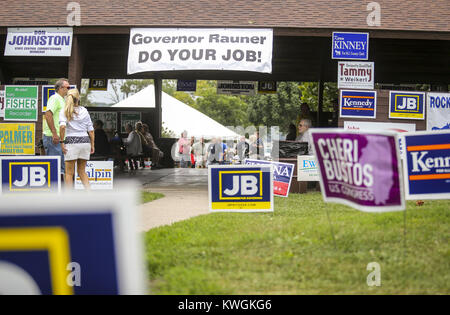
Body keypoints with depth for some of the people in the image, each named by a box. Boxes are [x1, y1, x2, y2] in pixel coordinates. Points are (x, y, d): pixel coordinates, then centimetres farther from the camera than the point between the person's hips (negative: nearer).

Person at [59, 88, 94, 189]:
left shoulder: (64, 111, -1)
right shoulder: (84, 111, 9)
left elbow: (62, 126, -17)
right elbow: (91, 130, 9)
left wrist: (62, 142, -12)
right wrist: (92, 145, 15)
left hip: (72, 142, -4)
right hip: (85, 141, 4)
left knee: (69, 173, 4)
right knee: (82, 171, 16)